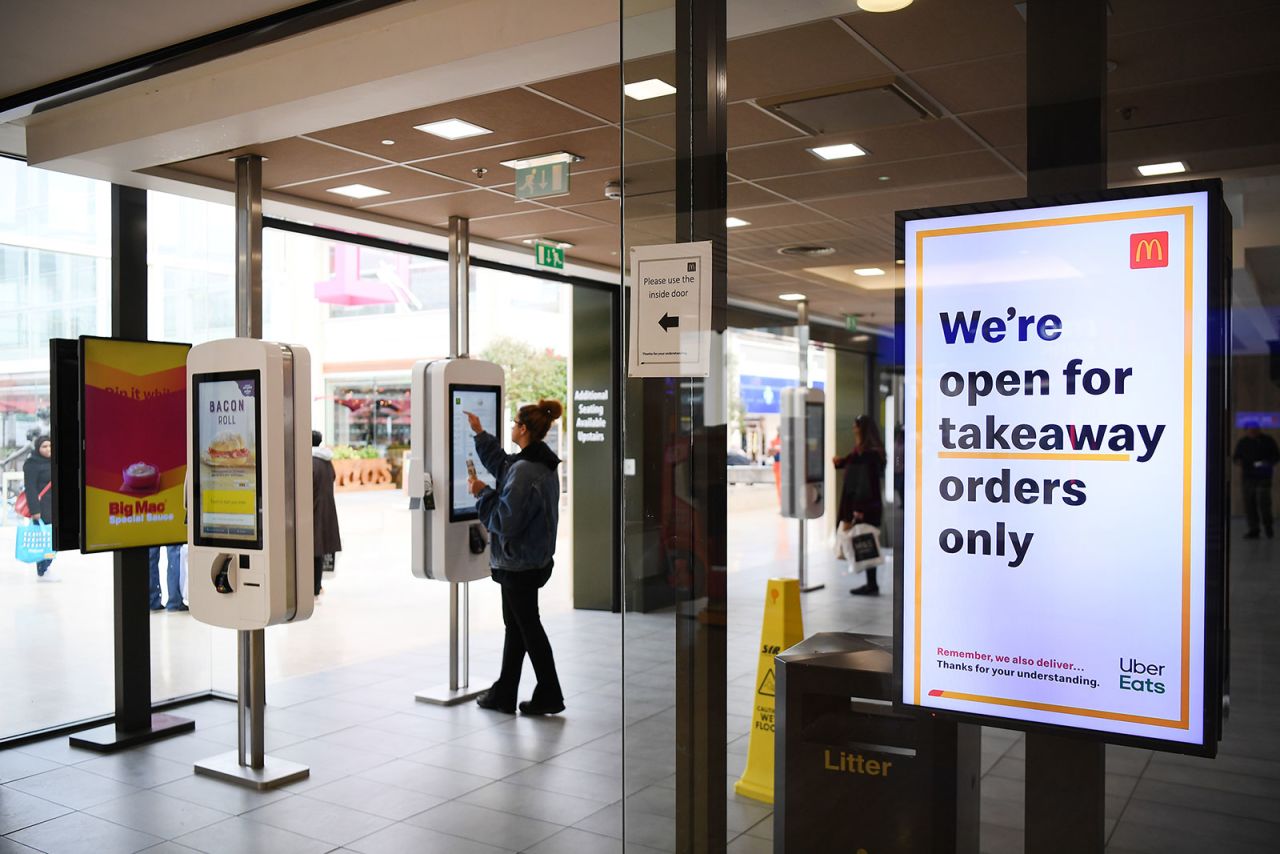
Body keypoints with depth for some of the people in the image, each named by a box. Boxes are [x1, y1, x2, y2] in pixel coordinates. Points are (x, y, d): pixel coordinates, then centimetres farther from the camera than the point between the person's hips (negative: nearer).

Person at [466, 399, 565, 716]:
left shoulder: (524, 472, -26)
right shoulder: (542, 463, 6)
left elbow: (506, 520, -25)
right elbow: (502, 463, 25)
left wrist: (481, 493, -12)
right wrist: (479, 434, 29)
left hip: (520, 565, -10)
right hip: (535, 557, 10)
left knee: (527, 627, 4)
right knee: (515, 625, 16)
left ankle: (549, 696, 16)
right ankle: (503, 695, 27)